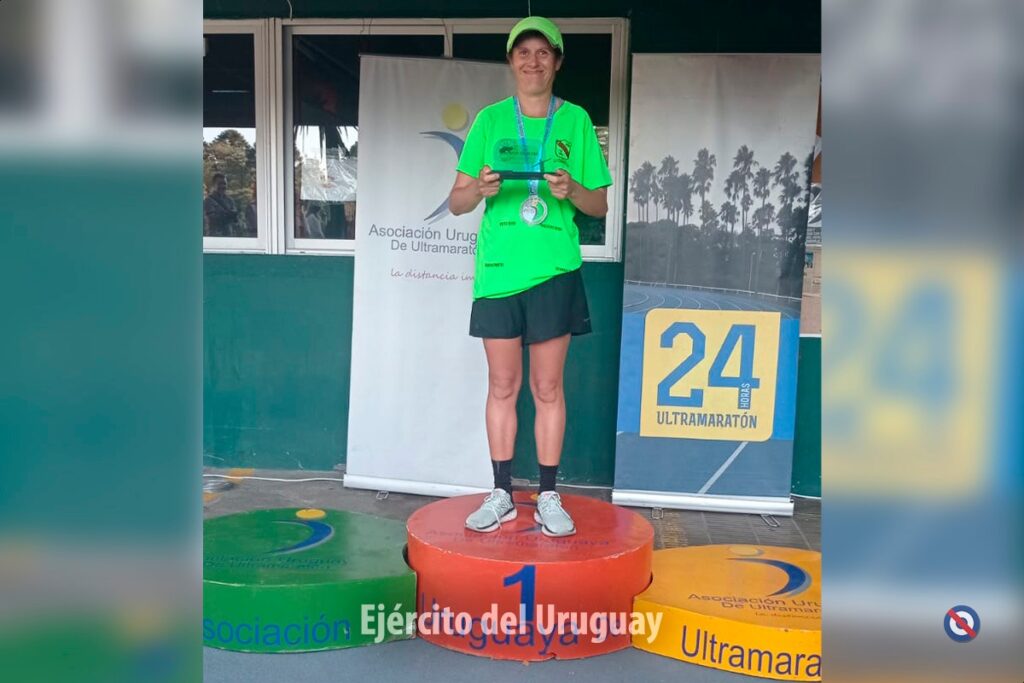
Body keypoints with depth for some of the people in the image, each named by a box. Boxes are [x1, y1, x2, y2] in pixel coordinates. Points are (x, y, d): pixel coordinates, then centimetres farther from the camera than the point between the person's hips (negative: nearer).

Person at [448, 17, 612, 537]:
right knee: (502, 386, 7)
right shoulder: (490, 120, 8)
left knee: (547, 387, 4)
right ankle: (501, 495, 18)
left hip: (554, 269, -1)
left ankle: (548, 498, 15)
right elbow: (456, 201, 7)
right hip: (497, 269, 1)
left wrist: (572, 191, -14)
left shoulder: (576, 120, 7)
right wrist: (480, 188, -15)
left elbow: (601, 206, 7)